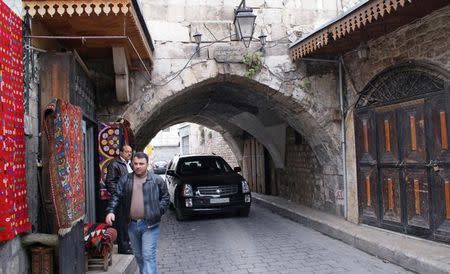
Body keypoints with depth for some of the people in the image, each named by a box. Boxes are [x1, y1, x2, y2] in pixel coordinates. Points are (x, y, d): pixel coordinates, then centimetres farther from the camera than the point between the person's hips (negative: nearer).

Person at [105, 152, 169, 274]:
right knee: (138, 255, 18)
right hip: (132, 224, 4)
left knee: (148, 256, -8)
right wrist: (110, 211, -13)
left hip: (150, 224, -4)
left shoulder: (157, 180, -1)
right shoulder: (125, 180, 5)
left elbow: (165, 197, 7)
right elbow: (116, 196, 2)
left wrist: (158, 211, -4)